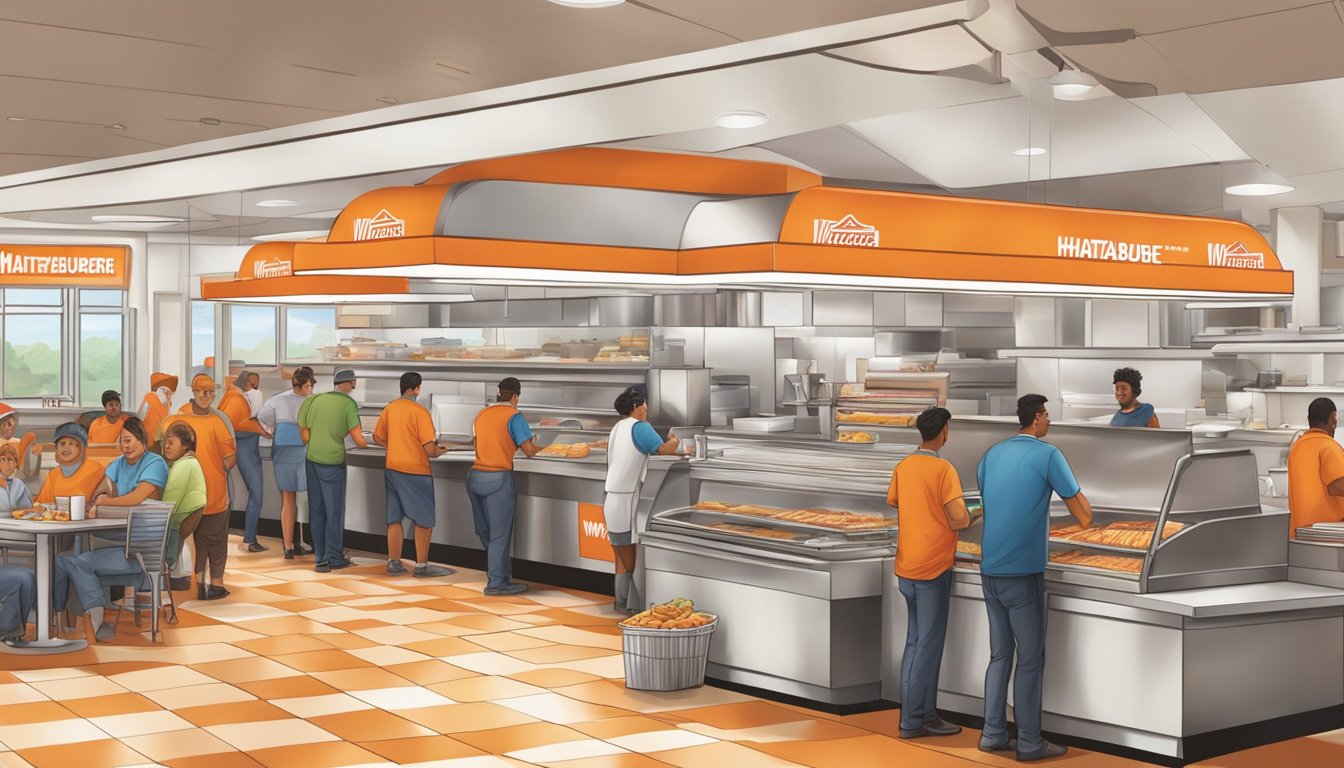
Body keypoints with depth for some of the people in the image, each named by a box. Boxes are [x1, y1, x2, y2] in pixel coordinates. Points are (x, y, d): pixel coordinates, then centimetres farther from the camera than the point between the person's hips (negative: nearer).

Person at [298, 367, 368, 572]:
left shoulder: (316, 399, 4)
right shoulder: (348, 404, -9)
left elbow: (305, 436, 9)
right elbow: (359, 441, -12)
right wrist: (365, 443, 9)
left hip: (312, 460, 5)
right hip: (333, 462, -5)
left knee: (317, 511, 12)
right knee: (334, 511, 8)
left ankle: (321, 559, 17)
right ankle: (335, 558, 16)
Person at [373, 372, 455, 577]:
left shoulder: (390, 408, 3)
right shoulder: (420, 412, -16)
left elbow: (378, 438, 13)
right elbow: (429, 449, -18)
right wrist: (439, 451, 2)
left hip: (392, 469, 6)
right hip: (415, 471, -6)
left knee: (394, 518, 14)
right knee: (424, 520, 4)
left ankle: (394, 563, 19)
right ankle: (421, 566, 6)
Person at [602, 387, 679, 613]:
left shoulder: (617, 428, 16)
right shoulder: (639, 427, -9)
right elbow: (665, 449, -18)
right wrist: (675, 441, 3)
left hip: (611, 501, 8)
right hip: (628, 501, -8)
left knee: (623, 558, 12)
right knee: (637, 557, -4)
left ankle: (621, 602, 15)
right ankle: (635, 604, -3)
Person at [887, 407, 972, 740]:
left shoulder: (903, 466, 5)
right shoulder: (943, 469, -16)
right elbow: (959, 518, -22)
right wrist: (969, 518, 0)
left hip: (907, 566, 7)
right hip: (932, 568, -7)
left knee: (915, 643, 14)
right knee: (927, 645, -1)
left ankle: (922, 714, 20)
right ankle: (915, 720, 2)